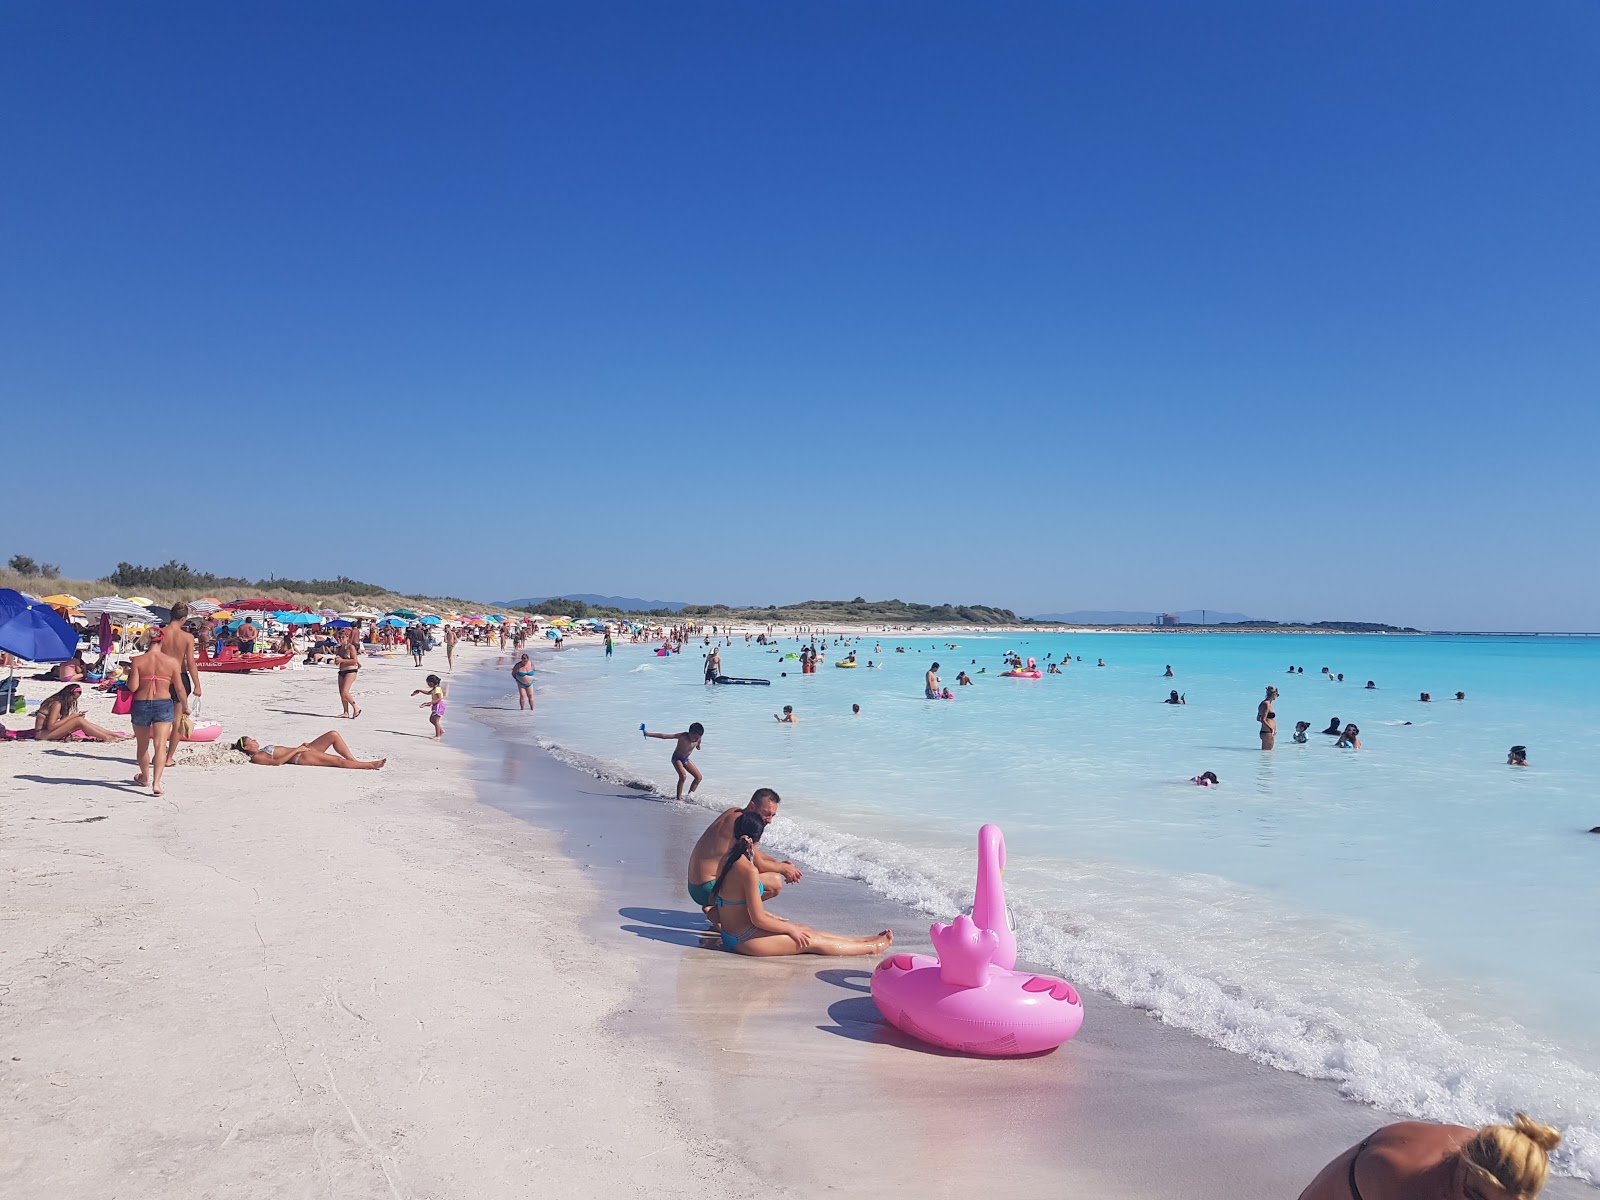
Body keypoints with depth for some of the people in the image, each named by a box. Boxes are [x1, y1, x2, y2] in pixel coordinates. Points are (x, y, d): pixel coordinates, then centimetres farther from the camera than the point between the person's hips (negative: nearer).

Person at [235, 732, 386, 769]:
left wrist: (301, 745, 11)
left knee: (333, 735, -4)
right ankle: (371, 765, -18)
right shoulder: (256, 757, -4)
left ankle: (355, 761, -5)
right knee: (338, 760, -21)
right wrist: (296, 750, -17)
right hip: (300, 758, -10)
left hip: (300, 751, 10)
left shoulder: (263, 750, 26)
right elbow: (277, 761, -19)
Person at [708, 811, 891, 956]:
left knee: (805, 930, 16)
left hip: (731, 935, 9)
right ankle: (871, 947, 17)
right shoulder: (749, 871, -26)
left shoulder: (727, 860, 2)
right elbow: (758, 919, -22)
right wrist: (790, 929, -7)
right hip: (744, 939, -9)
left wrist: (771, 917, 21)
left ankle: (861, 941, 26)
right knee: (812, 941, 4)